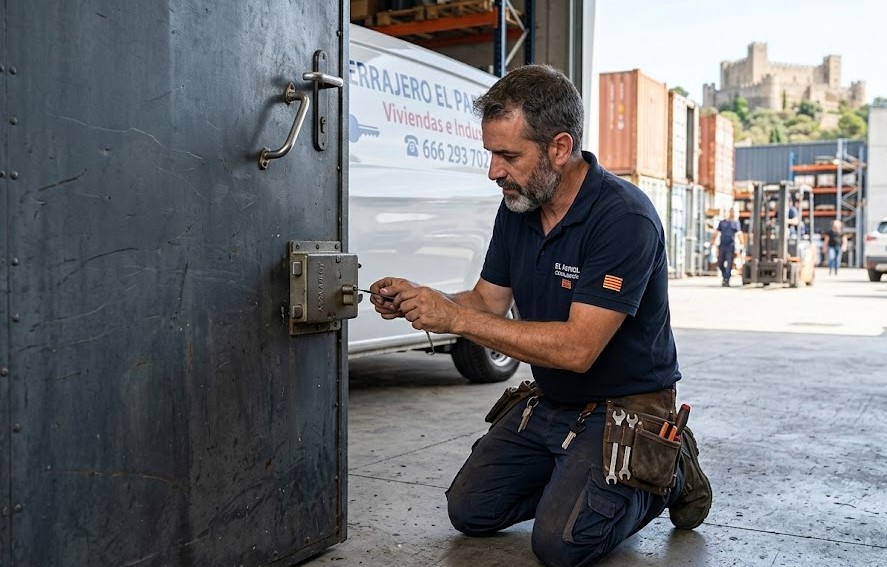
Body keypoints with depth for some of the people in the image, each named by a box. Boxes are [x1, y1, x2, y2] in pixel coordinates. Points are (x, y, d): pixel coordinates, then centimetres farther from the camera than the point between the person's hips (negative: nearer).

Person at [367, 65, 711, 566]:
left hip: (621, 408, -7)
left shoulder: (624, 218, -26)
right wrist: (416, 300, -15)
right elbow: (488, 302, 5)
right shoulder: (517, 209, -1)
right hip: (549, 402, 7)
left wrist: (456, 318, -32)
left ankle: (667, 476, 6)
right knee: (471, 510, 2)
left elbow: (577, 347, -32)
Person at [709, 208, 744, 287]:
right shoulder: (722, 222, 12)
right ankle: (724, 276, 28)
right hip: (722, 246, 2)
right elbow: (716, 232, 16)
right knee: (720, 264, 5)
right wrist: (712, 241, 7)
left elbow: (739, 233, -2)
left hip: (731, 247, -2)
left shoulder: (736, 223, 7)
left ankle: (726, 280, -6)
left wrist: (742, 243, -16)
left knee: (729, 264, -7)